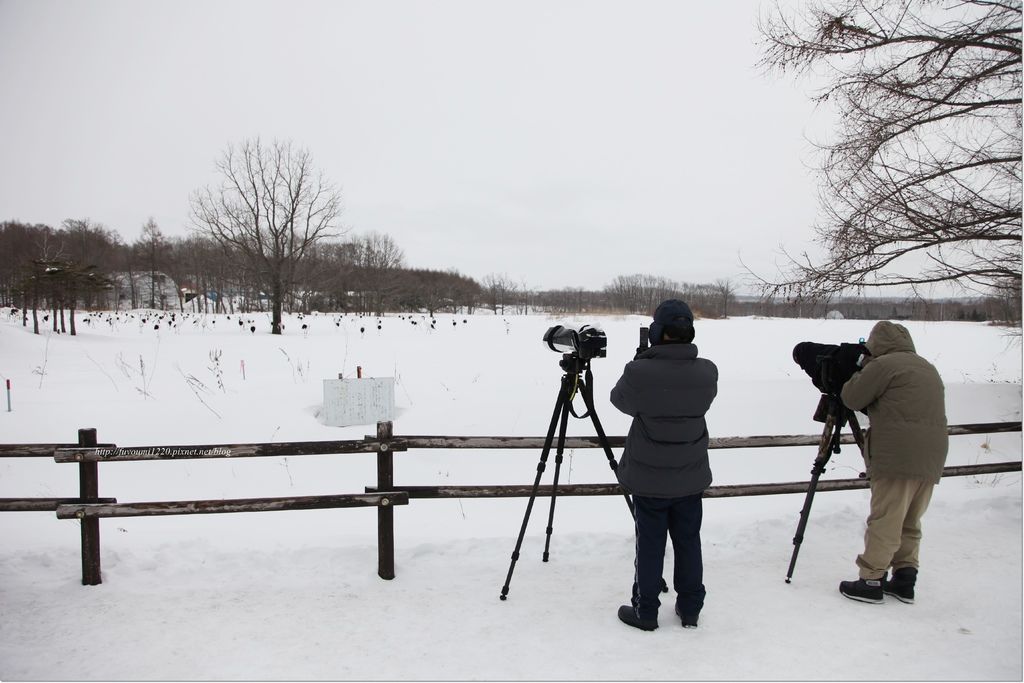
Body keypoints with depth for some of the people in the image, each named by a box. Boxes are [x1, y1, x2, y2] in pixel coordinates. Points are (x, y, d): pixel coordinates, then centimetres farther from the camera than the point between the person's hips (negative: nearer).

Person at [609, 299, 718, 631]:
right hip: (692, 477, 3)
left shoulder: (640, 371, -22)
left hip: (649, 478, -3)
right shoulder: (706, 372, -11)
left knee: (650, 544, 10)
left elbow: (620, 400, -2)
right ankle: (690, 609, 30)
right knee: (689, 542, 16)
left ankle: (645, 612, 22)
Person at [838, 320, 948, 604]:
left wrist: (860, 373, 13)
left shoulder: (884, 365, -7)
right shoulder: (928, 368, 22)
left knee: (884, 522, -4)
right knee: (910, 524, 14)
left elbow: (851, 398, -3)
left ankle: (871, 581, 0)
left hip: (898, 459, -8)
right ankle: (904, 579, 17)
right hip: (931, 459, 8)